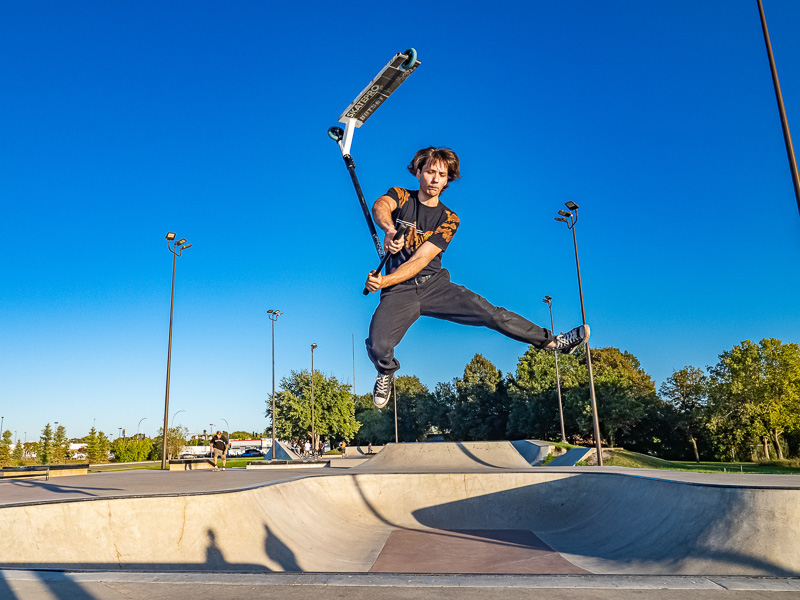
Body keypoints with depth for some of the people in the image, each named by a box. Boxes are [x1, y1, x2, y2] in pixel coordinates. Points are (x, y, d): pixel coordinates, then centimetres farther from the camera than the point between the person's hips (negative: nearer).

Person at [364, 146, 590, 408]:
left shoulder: (449, 219, 4)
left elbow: (421, 260, -9)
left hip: (435, 284, 2)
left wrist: (384, 281, -25)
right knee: (378, 347, -24)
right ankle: (386, 373, 12)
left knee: (492, 313, -11)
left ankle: (553, 341, 3)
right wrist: (389, 228, -47)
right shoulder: (400, 196, 4)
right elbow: (380, 206, -22)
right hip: (399, 292, -1)